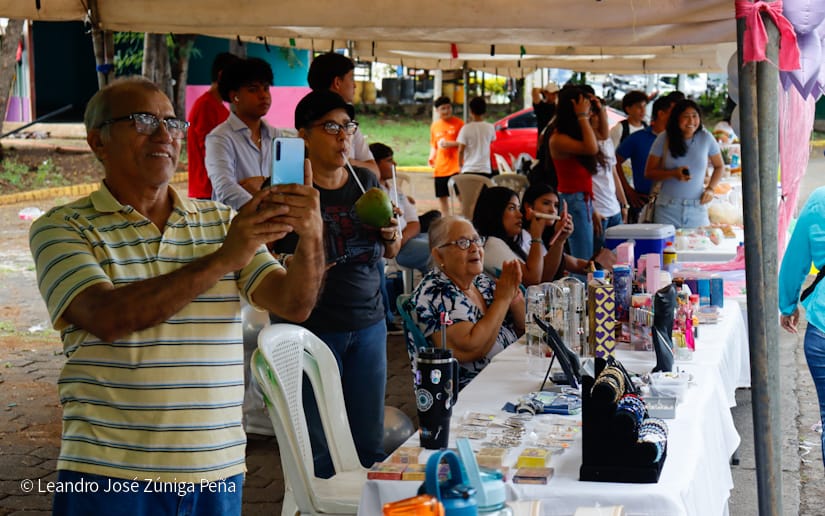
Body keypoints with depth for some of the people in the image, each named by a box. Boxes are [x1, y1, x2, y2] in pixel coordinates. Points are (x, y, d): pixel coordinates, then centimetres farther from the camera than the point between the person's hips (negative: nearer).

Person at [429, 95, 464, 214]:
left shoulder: (458, 123, -2)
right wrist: (431, 157, 3)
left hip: (455, 167, -5)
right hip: (440, 168, 5)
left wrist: (450, 144, -16)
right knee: (442, 197, 10)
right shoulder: (434, 126, 11)